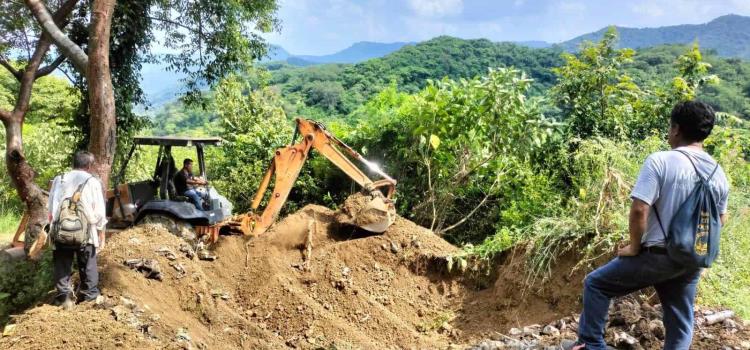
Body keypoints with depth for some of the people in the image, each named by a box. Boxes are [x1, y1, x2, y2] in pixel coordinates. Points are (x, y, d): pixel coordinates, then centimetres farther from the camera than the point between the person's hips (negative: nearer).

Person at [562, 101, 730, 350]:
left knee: (596, 283, 11)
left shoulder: (660, 161, -18)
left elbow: (639, 210, -22)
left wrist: (634, 247, -8)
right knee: (681, 323, 17)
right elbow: (720, 220, 14)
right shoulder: (719, 173, 3)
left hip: (657, 256, -6)